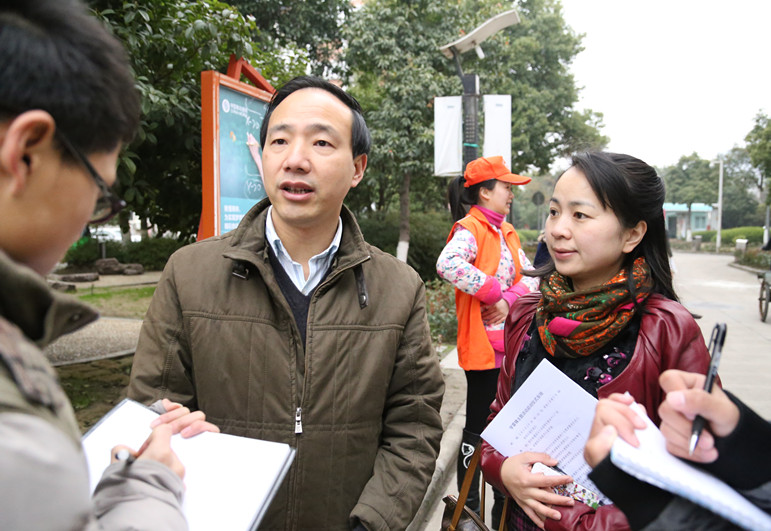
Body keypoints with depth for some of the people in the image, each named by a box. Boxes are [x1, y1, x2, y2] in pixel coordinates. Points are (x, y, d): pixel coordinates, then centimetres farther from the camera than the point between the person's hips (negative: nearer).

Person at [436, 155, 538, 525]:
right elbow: (448, 264, -33)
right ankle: (469, 507, 22)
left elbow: (531, 277, 7)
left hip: (513, 345, 8)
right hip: (483, 346, -8)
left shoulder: (507, 232, 13)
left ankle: (503, 505, 34)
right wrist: (496, 293, -25)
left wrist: (509, 300, -13)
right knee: (477, 426, 4)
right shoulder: (469, 229, -12)